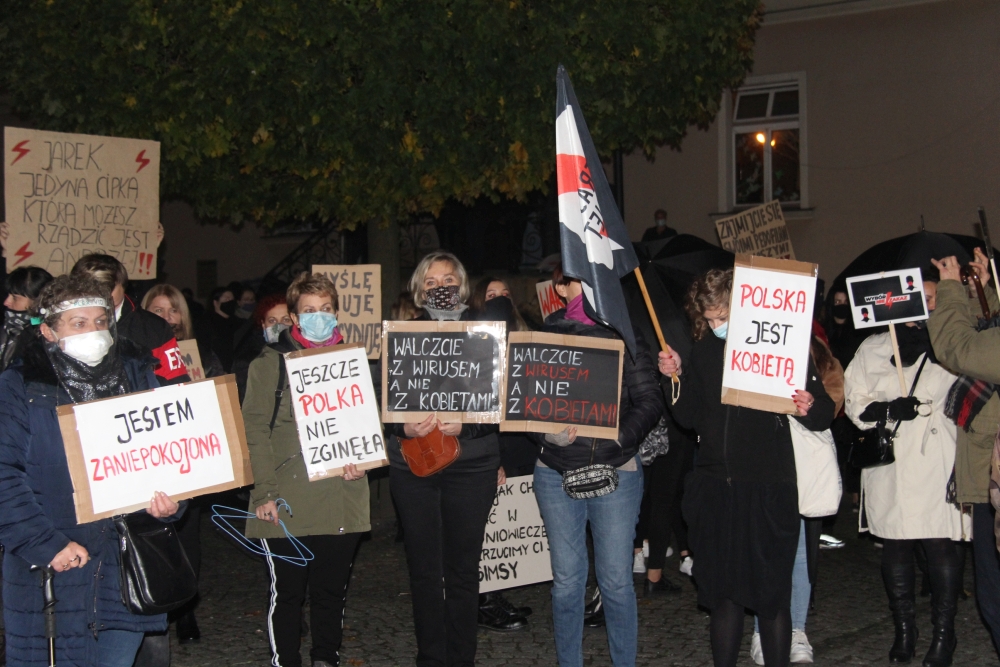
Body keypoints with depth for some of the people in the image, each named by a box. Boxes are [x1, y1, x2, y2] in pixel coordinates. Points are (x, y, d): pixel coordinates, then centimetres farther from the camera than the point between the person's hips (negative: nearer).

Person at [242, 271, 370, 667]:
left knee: (331, 591, 12)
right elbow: (255, 430, -6)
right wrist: (265, 491, -14)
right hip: (287, 505, -3)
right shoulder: (271, 364, 0)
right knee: (286, 593, 3)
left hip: (342, 501, 3)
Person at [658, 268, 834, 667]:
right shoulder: (704, 352, 6)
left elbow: (823, 415, -4)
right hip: (715, 490, 4)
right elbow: (691, 418, 12)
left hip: (770, 492, -4)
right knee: (723, 594, 11)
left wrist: (809, 409, -26)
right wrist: (675, 378, -1)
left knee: (772, 596, 4)